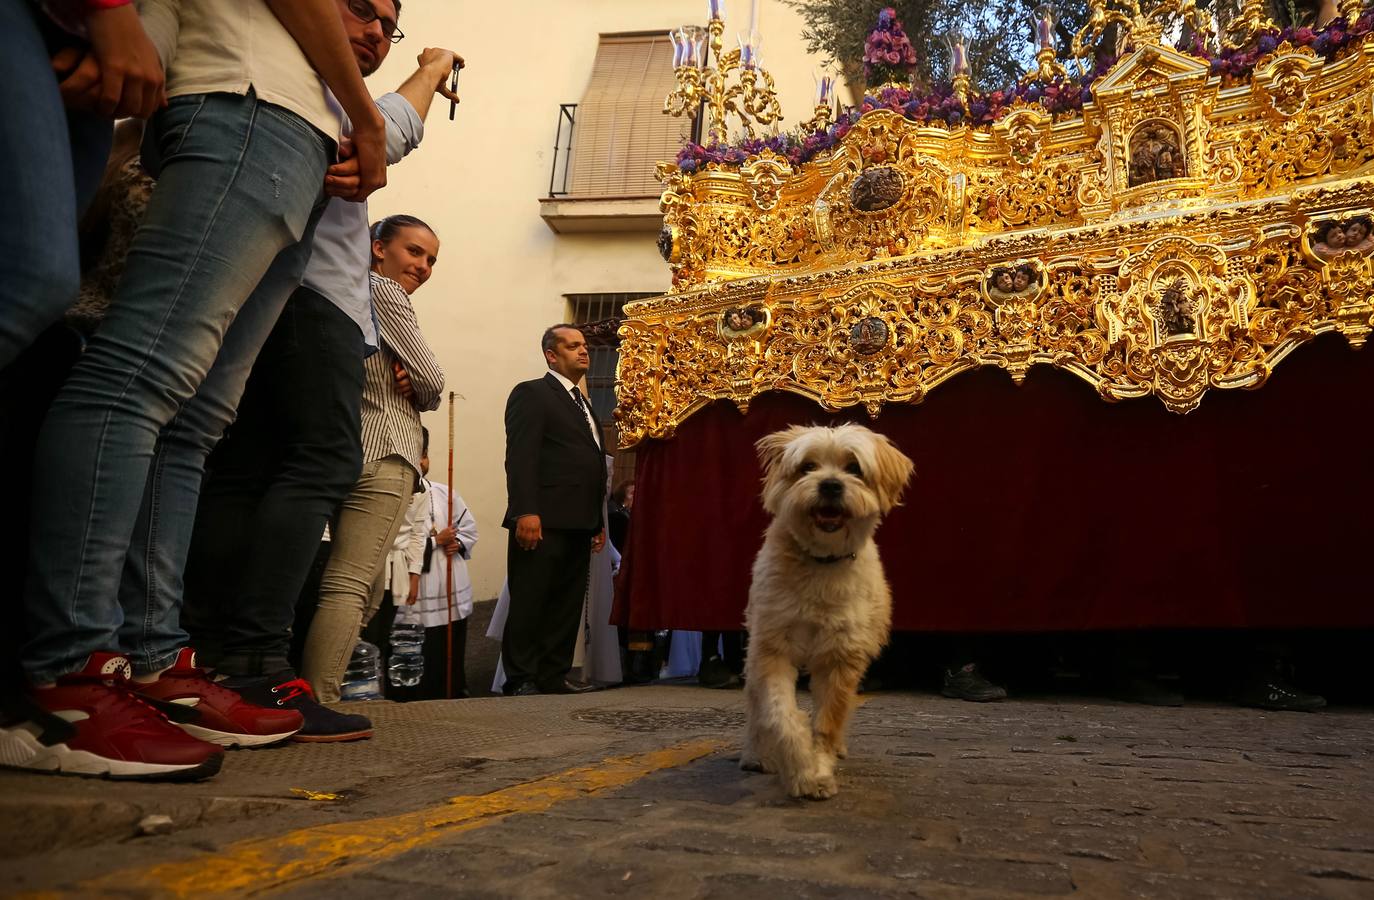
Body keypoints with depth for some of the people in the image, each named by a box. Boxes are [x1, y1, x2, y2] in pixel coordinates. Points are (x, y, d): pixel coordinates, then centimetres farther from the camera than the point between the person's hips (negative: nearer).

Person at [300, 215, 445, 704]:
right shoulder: (386, 291, -3)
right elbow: (431, 381, -8)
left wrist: (401, 381, 1)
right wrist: (416, 387, 13)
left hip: (348, 448, 9)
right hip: (383, 453, -9)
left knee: (359, 587, 10)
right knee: (349, 585, -13)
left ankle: (307, 696, 9)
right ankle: (319, 702, -16)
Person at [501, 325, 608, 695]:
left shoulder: (584, 405, 25)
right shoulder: (532, 394, 0)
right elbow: (520, 457, -11)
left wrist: (598, 522, 18)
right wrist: (525, 512, -21)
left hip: (579, 525, 8)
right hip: (544, 521, -8)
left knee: (567, 605, 8)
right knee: (530, 602, -2)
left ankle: (554, 676, 13)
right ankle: (521, 679, 5)